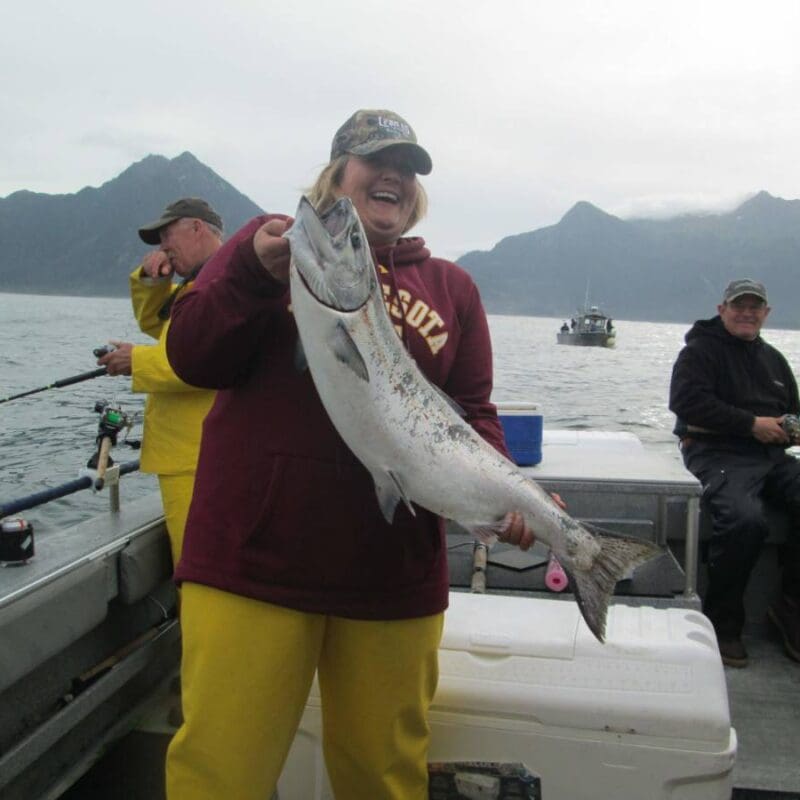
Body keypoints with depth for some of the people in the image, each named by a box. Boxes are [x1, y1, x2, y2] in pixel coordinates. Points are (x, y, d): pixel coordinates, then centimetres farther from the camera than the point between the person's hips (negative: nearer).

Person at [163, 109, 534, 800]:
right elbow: (192, 359, 0)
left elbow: (473, 412, 10)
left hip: (393, 572, 3)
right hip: (253, 555, -2)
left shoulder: (451, 287, 12)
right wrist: (257, 274, -16)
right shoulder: (269, 243, 7)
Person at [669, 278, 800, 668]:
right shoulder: (700, 351, 4)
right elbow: (686, 401, -14)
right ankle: (722, 622, -15)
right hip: (718, 453, -7)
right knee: (745, 519, -35)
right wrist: (752, 424, -14)